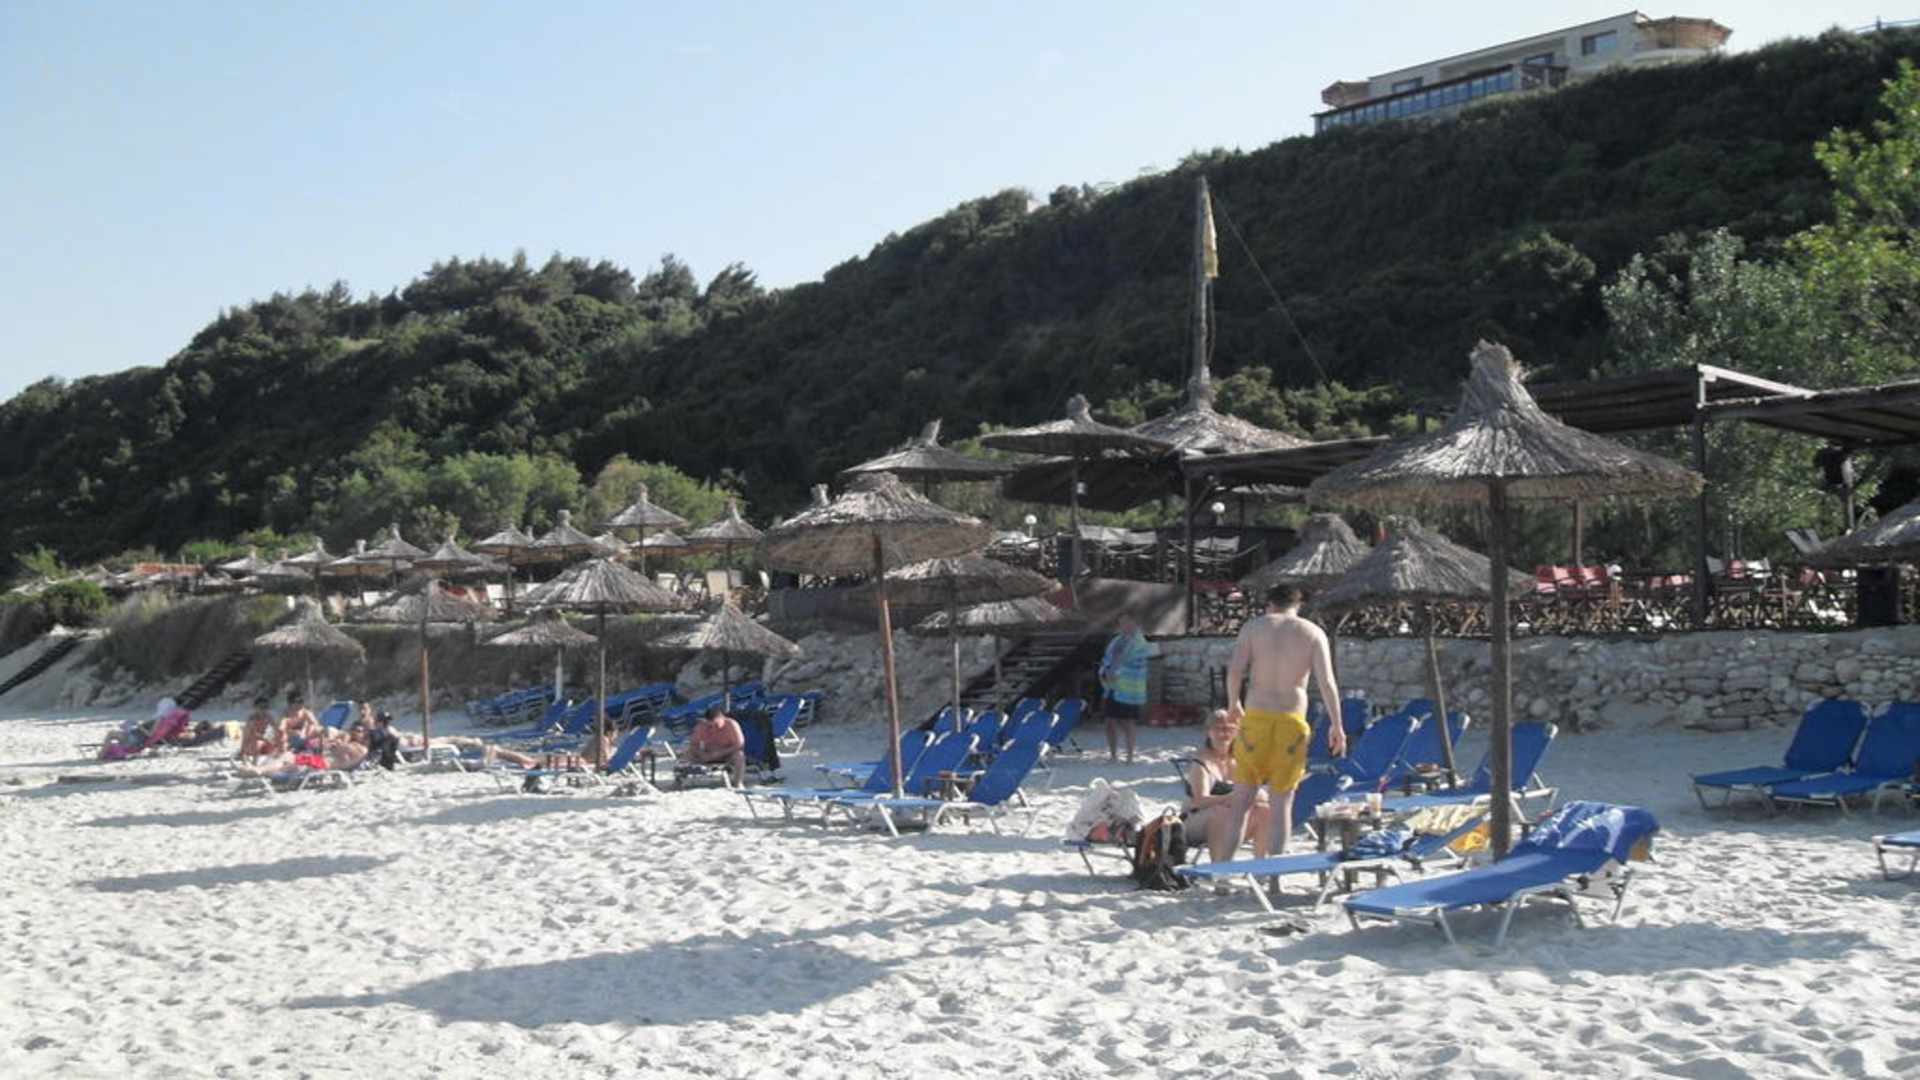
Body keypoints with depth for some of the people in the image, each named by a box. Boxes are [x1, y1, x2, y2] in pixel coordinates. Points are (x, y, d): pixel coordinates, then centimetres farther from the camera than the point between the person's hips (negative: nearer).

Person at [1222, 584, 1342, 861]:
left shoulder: (1254, 626, 4)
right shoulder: (1314, 633, 5)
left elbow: (1234, 670, -6)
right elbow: (1327, 683, -4)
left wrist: (1233, 704, 10)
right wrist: (1337, 726, 1)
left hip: (1256, 719, 0)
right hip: (1292, 723, 0)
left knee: (1241, 800, 6)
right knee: (1282, 803, 9)